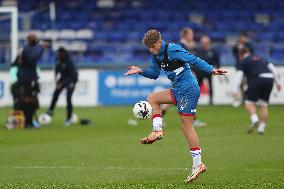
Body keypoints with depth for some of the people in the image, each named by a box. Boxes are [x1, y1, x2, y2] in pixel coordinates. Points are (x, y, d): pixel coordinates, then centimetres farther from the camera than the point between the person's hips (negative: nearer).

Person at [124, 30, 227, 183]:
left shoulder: (173, 50, -16)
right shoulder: (156, 55, 10)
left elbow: (194, 60, -20)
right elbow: (155, 73, 22)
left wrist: (211, 70, -29)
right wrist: (140, 71, 7)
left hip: (188, 90, -9)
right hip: (178, 90, 9)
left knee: (186, 126, -10)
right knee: (152, 98, 15)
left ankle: (198, 164, -9)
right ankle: (158, 131, 6)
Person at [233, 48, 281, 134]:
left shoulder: (243, 62, 11)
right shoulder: (260, 59, 28)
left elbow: (239, 75, 0)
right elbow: (272, 68, 22)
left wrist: (235, 90, -4)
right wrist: (277, 82, 24)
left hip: (257, 79, -5)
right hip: (269, 78, 5)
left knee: (249, 103, 2)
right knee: (264, 105, 11)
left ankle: (255, 120, -23)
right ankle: (261, 128, 7)